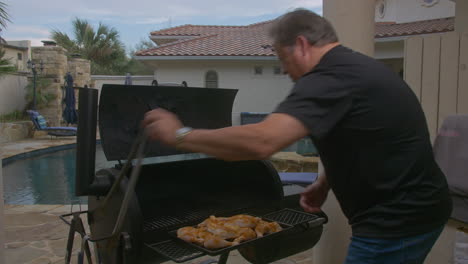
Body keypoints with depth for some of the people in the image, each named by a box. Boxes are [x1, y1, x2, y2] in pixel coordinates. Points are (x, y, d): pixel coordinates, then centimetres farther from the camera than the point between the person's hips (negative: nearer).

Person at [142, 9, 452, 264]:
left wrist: (180, 135, -22)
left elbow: (260, 141, -33)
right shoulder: (359, 68, 11)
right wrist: (325, 182, 9)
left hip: (396, 222, -10)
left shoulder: (330, 77, -22)